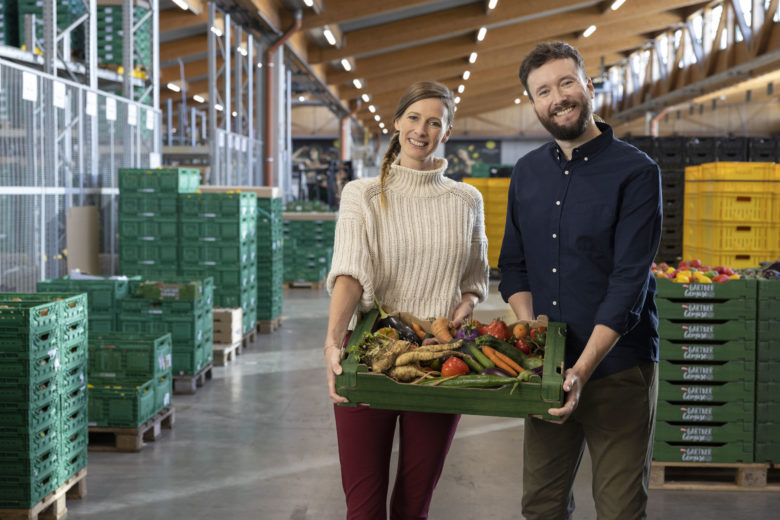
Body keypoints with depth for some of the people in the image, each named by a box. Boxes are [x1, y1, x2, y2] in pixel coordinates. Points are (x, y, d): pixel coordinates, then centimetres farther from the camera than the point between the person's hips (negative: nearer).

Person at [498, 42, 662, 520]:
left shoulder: (636, 173, -10)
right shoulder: (527, 172, 9)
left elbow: (629, 284, -16)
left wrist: (583, 370, -23)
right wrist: (529, 328, -5)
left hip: (617, 368, -5)